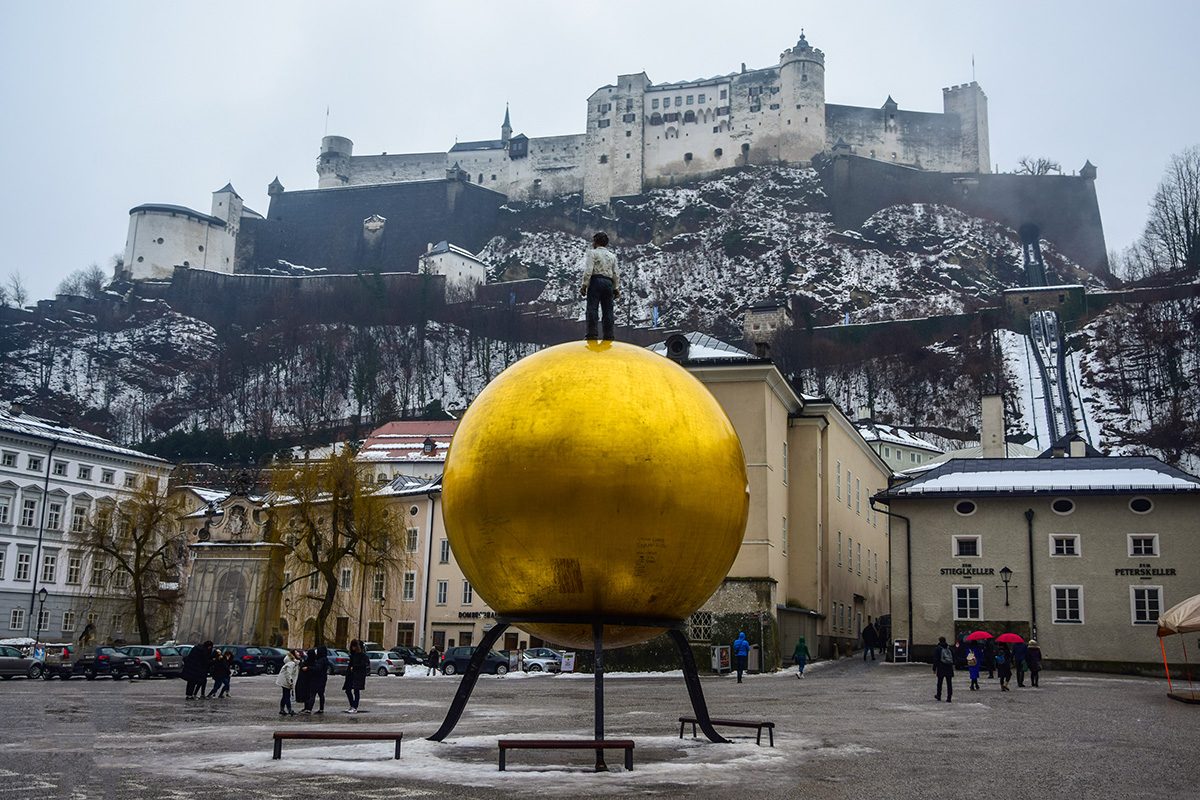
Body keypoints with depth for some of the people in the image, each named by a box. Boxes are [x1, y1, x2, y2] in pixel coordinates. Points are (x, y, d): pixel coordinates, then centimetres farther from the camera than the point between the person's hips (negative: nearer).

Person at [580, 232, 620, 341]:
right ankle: (608, 335, 0)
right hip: (609, 283, 5)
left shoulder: (592, 253, 2)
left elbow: (588, 270, -9)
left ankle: (592, 333, -18)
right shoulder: (612, 256, 20)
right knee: (608, 310, 4)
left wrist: (584, 285, -9)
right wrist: (616, 289, 16)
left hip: (596, 280, -5)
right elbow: (616, 274, 14)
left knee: (592, 308, -9)